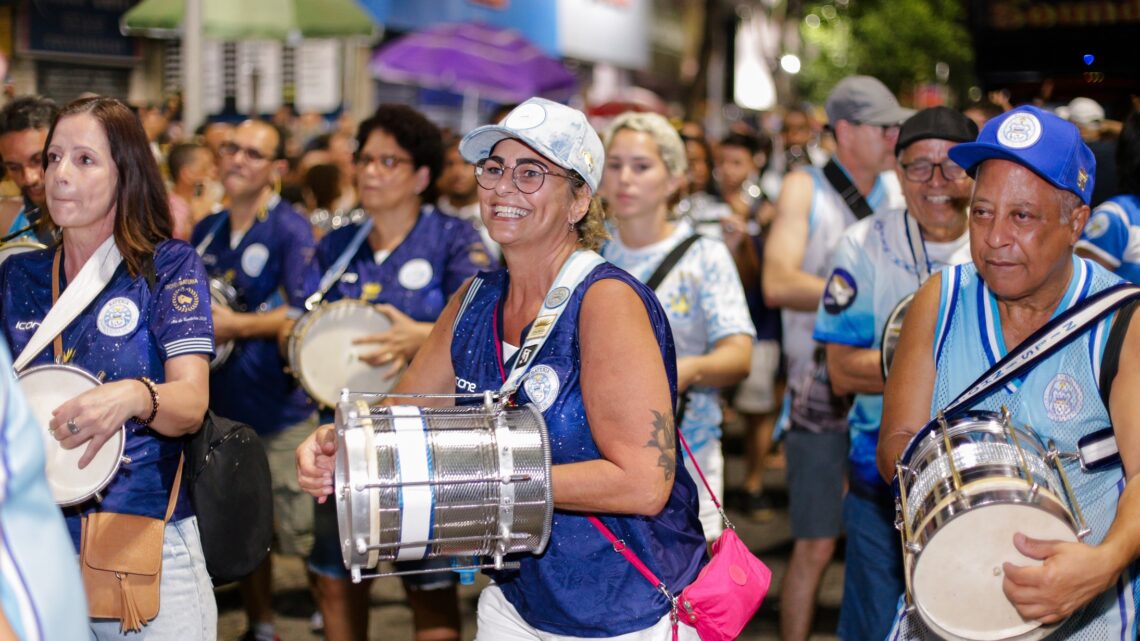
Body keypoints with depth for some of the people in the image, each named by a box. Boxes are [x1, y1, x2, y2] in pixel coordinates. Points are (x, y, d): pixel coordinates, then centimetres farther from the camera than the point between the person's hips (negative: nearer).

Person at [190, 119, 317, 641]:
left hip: (282, 406, -6)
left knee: (305, 534, -5)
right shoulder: (207, 231, 11)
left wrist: (236, 325, -22)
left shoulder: (290, 229, -9)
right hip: (224, 402, 6)